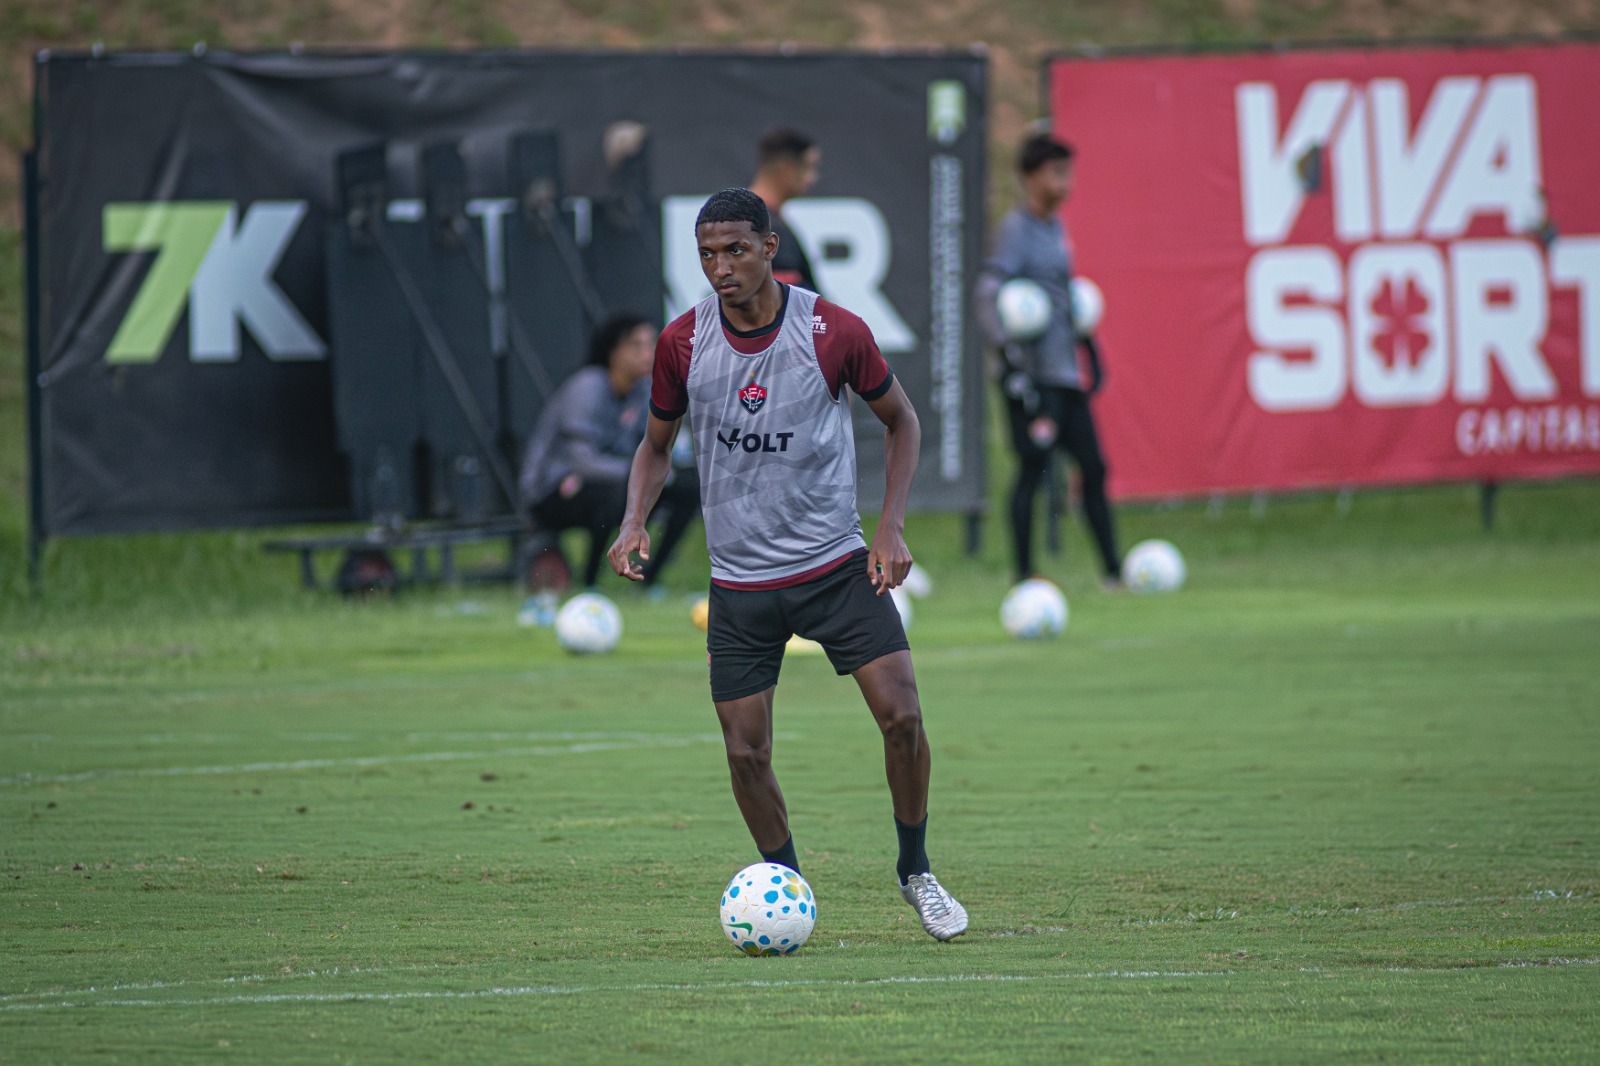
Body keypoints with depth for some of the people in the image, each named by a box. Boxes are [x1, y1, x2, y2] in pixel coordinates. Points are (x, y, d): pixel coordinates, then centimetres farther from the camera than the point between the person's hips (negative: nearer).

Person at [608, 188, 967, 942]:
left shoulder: (835, 333, -11)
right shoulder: (682, 343, -6)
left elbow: (899, 420, 5)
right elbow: (657, 445, 10)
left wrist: (891, 526, -5)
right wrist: (635, 521, -8)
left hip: (837, 566, -1)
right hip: (739, 583, 1)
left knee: (901, 716, -12)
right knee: (746, 754, -2)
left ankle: (916, 872, 10)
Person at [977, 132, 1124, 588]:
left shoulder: (1056, 229, 17)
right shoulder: (1016, 229, -10)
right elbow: (989, 295, -19)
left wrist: (1090, 349, 26)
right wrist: (1010, 351, -27)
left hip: (1066, 374, 8)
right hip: (1032, 375, -8)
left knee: (1093, 468, 7)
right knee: (1032, 469, -7)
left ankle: (1113, 569, 13)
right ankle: (1024, 576, -2)